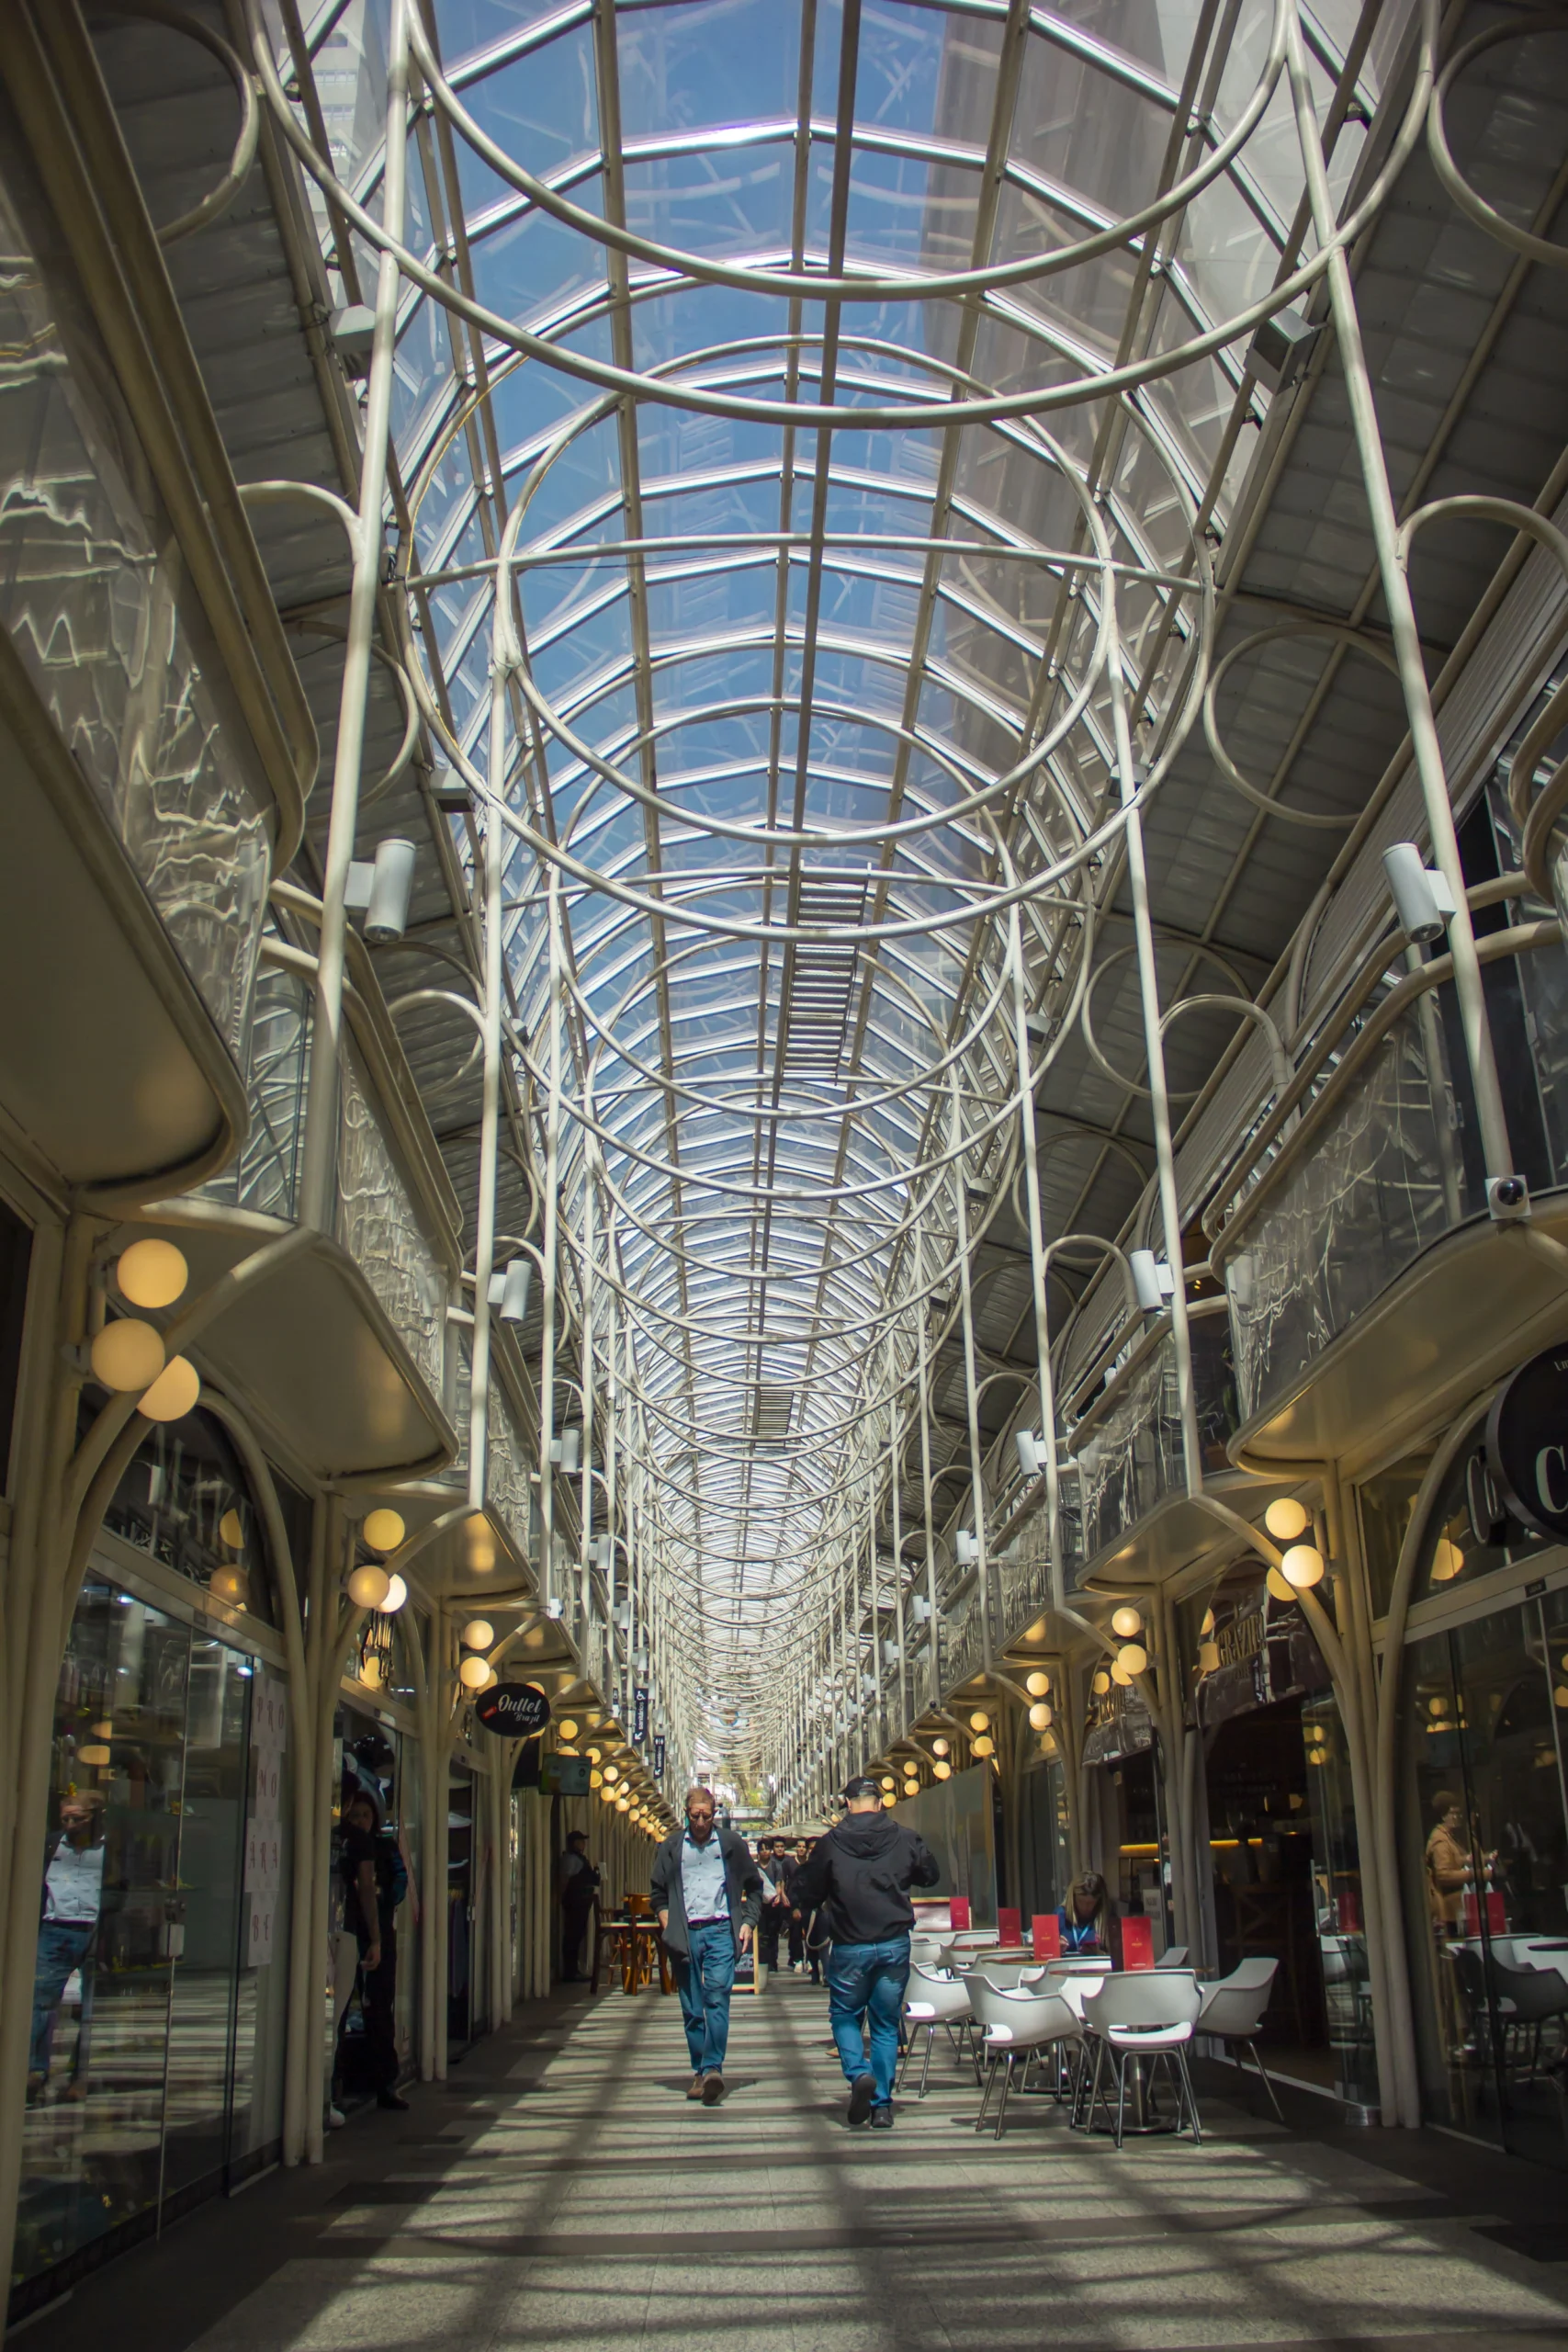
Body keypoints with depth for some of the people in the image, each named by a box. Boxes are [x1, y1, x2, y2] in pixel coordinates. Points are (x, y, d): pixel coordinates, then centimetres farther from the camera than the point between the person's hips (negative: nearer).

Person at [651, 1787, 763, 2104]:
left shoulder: (731, 1843, 5)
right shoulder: (672, 1847, 7)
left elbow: (754, 1887, 14)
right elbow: (659, 1891, 14)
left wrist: (748, 1922, 3)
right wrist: (666, 1922, 0)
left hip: (720, 1931, -2)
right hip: (685, 1933, 2)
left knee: (717, 1998, -15)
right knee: (691, 2008, 4)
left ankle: (713, 2068, -18)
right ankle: (699, 2071, 14)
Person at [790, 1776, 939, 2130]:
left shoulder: (830, 1842, -6)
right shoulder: (905, 1838, -2)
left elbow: (805, 1897, 2)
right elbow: (931, 1876, 16)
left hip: (849, 1947, -2)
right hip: (895, 1944, 2)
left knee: (845, 2016, 16)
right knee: (886, 2024, 13)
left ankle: (859, 2073, -9)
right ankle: (882, 2105, 10)